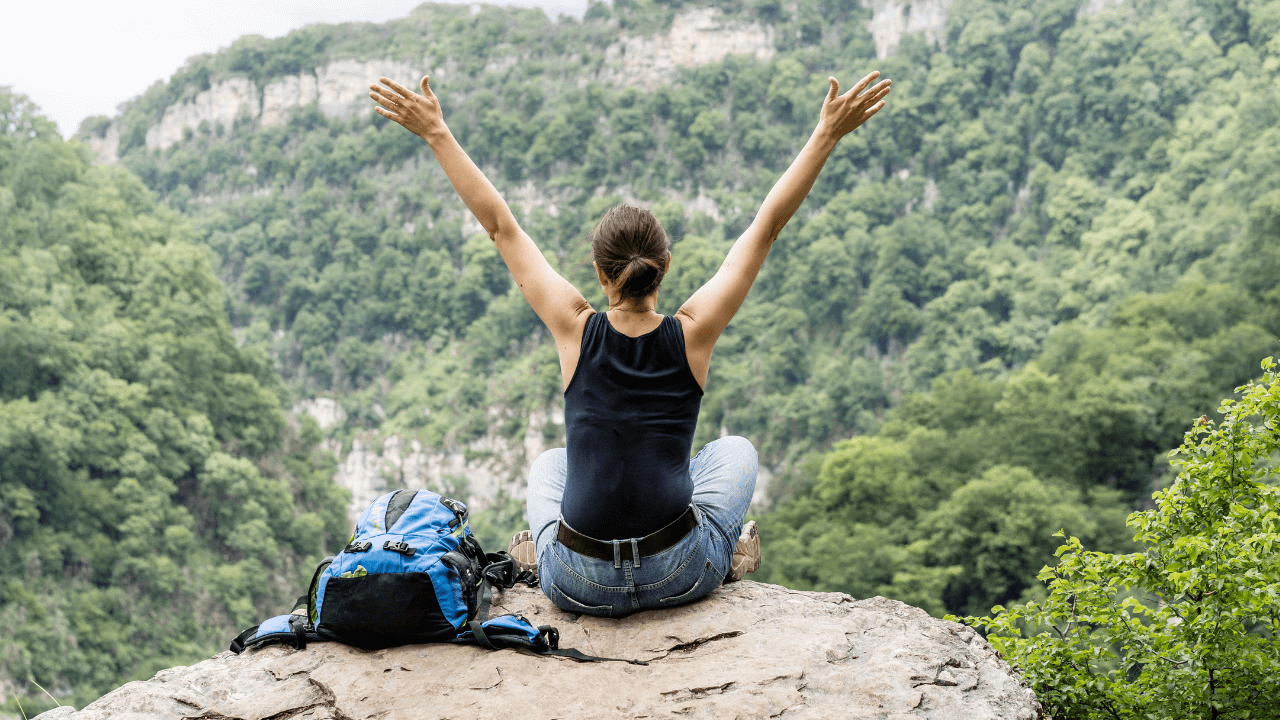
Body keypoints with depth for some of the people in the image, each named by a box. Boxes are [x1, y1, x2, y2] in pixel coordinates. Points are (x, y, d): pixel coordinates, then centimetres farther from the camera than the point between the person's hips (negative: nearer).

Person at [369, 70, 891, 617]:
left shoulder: (576, 330, -6)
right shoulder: (692, 334, -7)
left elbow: (500, 225, -1)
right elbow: (766, 226, -3)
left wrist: (437, 135, 5)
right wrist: (827, 134, 1)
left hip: (580, 586, 1)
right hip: (681, 576, 0)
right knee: (734, 451, 30)